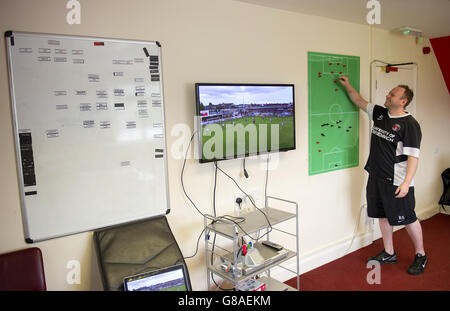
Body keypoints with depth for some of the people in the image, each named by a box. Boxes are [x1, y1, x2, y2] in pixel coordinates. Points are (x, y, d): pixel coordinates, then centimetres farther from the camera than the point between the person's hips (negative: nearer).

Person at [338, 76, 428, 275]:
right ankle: (389, 254, 31)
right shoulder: (380, 114, 6)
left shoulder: (410, 124, -15)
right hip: (376, 177, 7)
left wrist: (406, 183, -23)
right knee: (383, 215, 16)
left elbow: (413, 156, -18)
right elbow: (360, 102, 21)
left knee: (407, 218, 4)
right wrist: (347, 86, 13)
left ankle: (421, 256, 26)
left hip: (397, 182, -7)